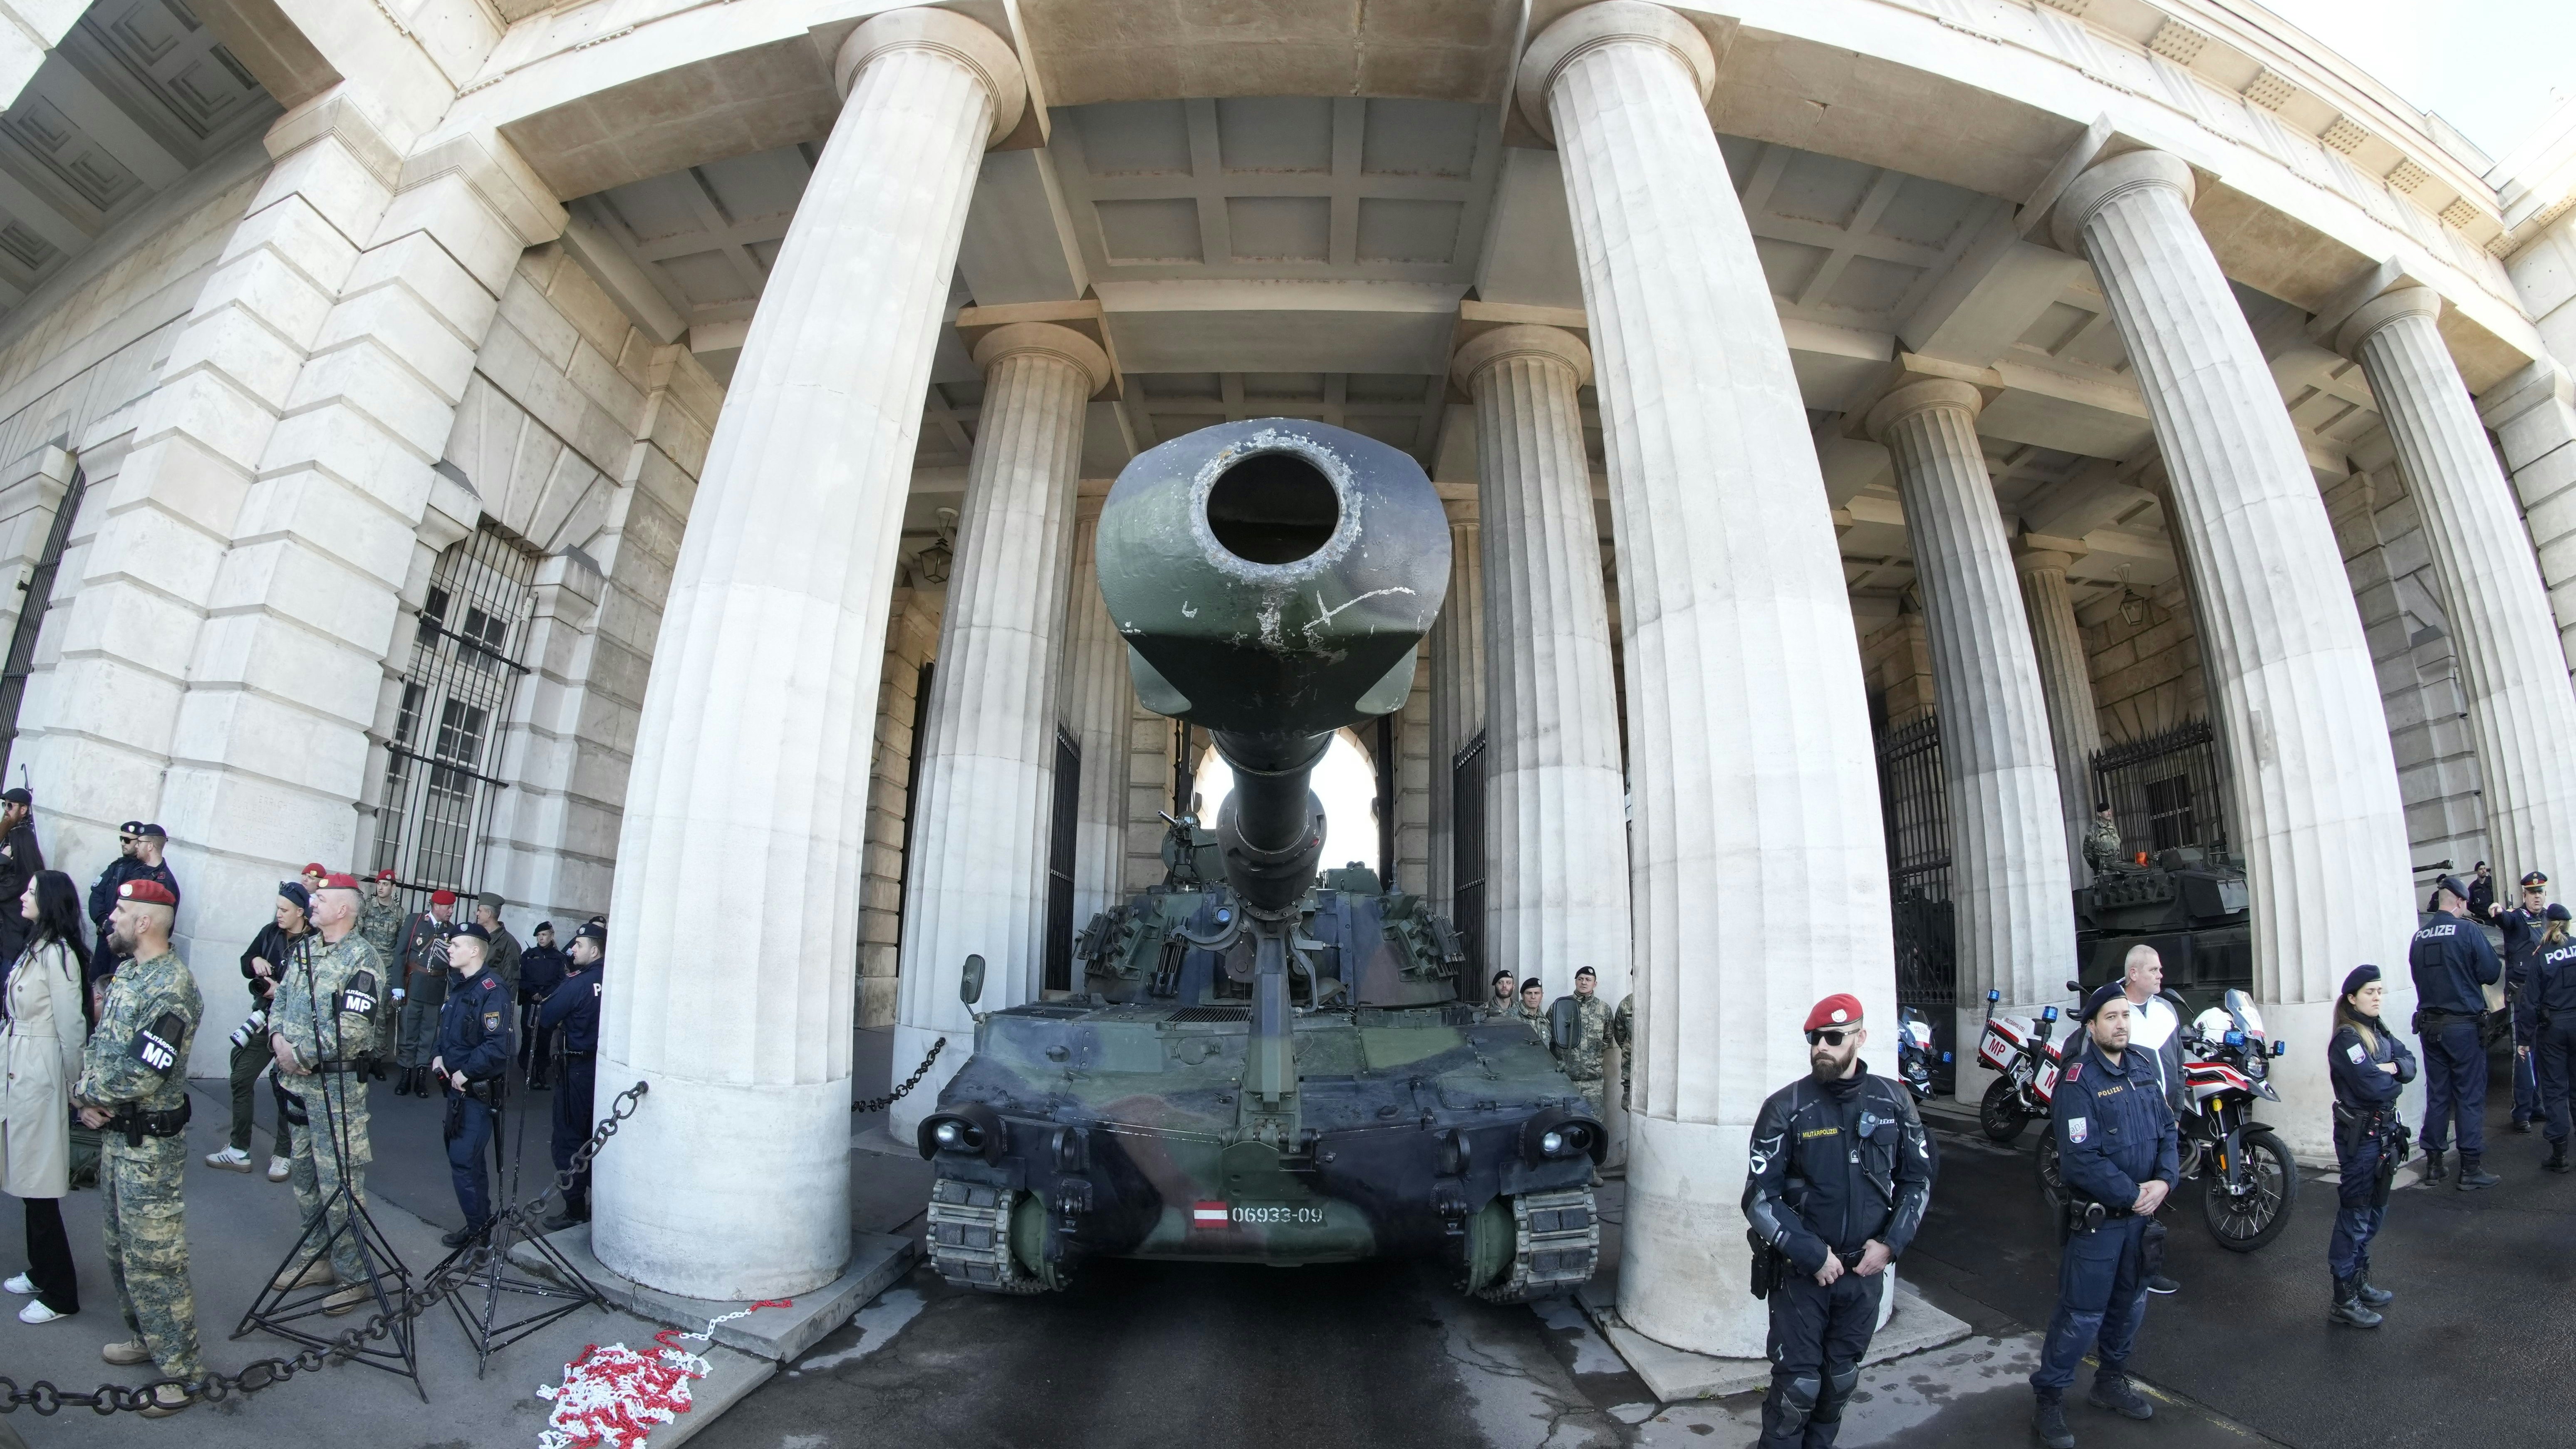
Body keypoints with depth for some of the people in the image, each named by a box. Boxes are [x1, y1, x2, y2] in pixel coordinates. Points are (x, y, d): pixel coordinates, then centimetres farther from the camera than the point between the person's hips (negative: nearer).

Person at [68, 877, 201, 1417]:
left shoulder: (171, 989, -23)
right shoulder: (126, 973, 8)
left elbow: (141, 1076, -25)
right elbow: (98, 1043, 14)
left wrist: (86, 1094, -7)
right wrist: (90, 1101, -2)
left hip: (151, 1143, -10)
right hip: (114, 1132, 10)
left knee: (153, 1256, -3)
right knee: (121, 1247, 22)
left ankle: (181, 1368, 7)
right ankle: (145, 1337, 38)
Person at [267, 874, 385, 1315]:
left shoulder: (361, 959, -16)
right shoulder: (305, 949, 11)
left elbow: (352, 1030, -21)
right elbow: (282, 998, 14)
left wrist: (300, 1054, -15)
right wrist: (278, 1038, -4)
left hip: (337, 1085, -9)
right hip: (299, 1081, 9)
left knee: (339, 1183, -4)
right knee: (304, 1175, 20)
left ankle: (355, 1276, 6)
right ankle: (318, 1258, 35)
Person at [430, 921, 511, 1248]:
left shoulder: (491, 991, -20)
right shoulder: (458, 986, 10)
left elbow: (497, 1047, -26)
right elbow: (446, 1031, 22)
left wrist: (465, 1073, -19)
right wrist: (438, 1056, 4)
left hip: (479, 1090, -10)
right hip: (457, 1087, 10)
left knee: (463, 1160, -5)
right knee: (464, 1156, 18)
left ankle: (478, 1227, 8)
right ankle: (482, 1217, 31)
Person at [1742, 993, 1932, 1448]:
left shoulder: (1893, 1101, -2)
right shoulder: (1786, 1107, -12)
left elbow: (1917, 1179, 7)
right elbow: (1759, 1198, -12)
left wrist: (1891, 1243, -4)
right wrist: (1812, 1255, -16)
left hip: (1865, 1271, 3)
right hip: (1801, 1271, -3)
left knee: (1842, 1379, 16)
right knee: (1798, 1383, -1)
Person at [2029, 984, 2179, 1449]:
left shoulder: (2143, 1067, 4)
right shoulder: (2079, 1082, -20)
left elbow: (2167, 1129, 6)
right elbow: (2080, 1161, -22)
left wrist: (2164, 1181, -9)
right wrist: (2134, 1195, -17)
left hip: (2142, 1211, 7)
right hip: (2098, 1217, -7)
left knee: (2131, 1302, 20)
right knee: (2082, 1314, -2)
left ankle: (2110, 1383, 39)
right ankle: (2049, 1400, 11)